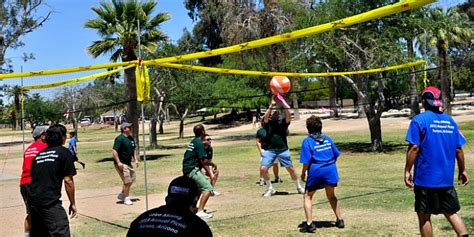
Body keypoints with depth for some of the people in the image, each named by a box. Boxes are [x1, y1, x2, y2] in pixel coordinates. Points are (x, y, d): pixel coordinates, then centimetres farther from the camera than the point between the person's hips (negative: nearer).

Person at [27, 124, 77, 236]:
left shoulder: (39, 154, 16)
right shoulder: (64, 153, -1)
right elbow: (68, 180, -6)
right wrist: (73, 203, 2)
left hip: (32, 201, 7)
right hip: (50, 203, -7)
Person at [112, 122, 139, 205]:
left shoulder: (131, 138, 11)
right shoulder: (120, 138, -16)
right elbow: (114, 151, -21)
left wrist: (135, 159, 13)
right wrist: (118, 162, -25)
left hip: (128, 163, 9)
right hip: (121, 164, -9)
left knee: (132, 178, 15)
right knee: (127, 181, -8)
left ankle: (121, 194, 29)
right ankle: (126, 198, 7)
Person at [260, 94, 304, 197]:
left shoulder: (283, 122, 5)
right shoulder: (268, 123, 4)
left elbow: (289, 116, -14)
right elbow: (265, 117, -17)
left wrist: (284, 105, -20)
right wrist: (271, 105, -19)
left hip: (283, 149, 0)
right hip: (270, 149, 0)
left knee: (290, 168, 5)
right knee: (263, 169, -9)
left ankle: (299, 187, 26)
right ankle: (270, 189, 11)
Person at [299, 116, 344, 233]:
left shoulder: (307, 141, -6)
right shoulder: (327, 138, 8)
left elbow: (306, 162, -11)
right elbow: (336, 155, 12)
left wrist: (303, 174, 2)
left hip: (316, 172, -4)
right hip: (331, 170, 4)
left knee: (308, 197, 10)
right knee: (331, 196, 24)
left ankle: (309, 223, 0)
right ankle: (339, 220, 26)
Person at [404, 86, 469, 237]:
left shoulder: (419, 120, -8)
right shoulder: (450, 120, 8)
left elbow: (414, 148, -15)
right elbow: (458, 149, 8)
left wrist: (407, 171, -9)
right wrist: (462, 170, 18)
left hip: (425, 178, -5)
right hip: (447, 179, 5)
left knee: (424, 217, 6)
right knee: (451, 212, 15)